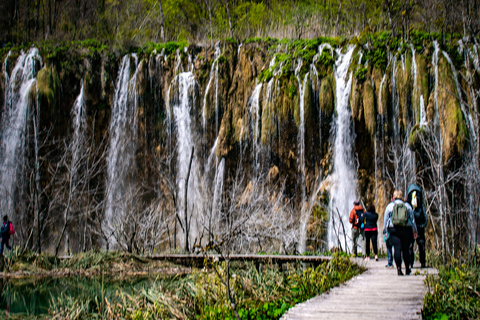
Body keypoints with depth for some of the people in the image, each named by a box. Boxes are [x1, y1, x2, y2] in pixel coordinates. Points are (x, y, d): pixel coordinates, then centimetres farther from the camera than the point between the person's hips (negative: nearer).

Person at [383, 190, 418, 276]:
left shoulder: (390, 206, 8)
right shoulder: (407, 205, 11)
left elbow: (385, 219, 9)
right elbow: (412, 219, 14)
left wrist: (385, 230, 16)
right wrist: (414, 231, 20)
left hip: (394, 230, -1)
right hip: (406, 229, 1)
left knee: (397, 248, -6)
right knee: (405, 249, 7)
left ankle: (398, 268, -17)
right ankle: (407, 269, 13)